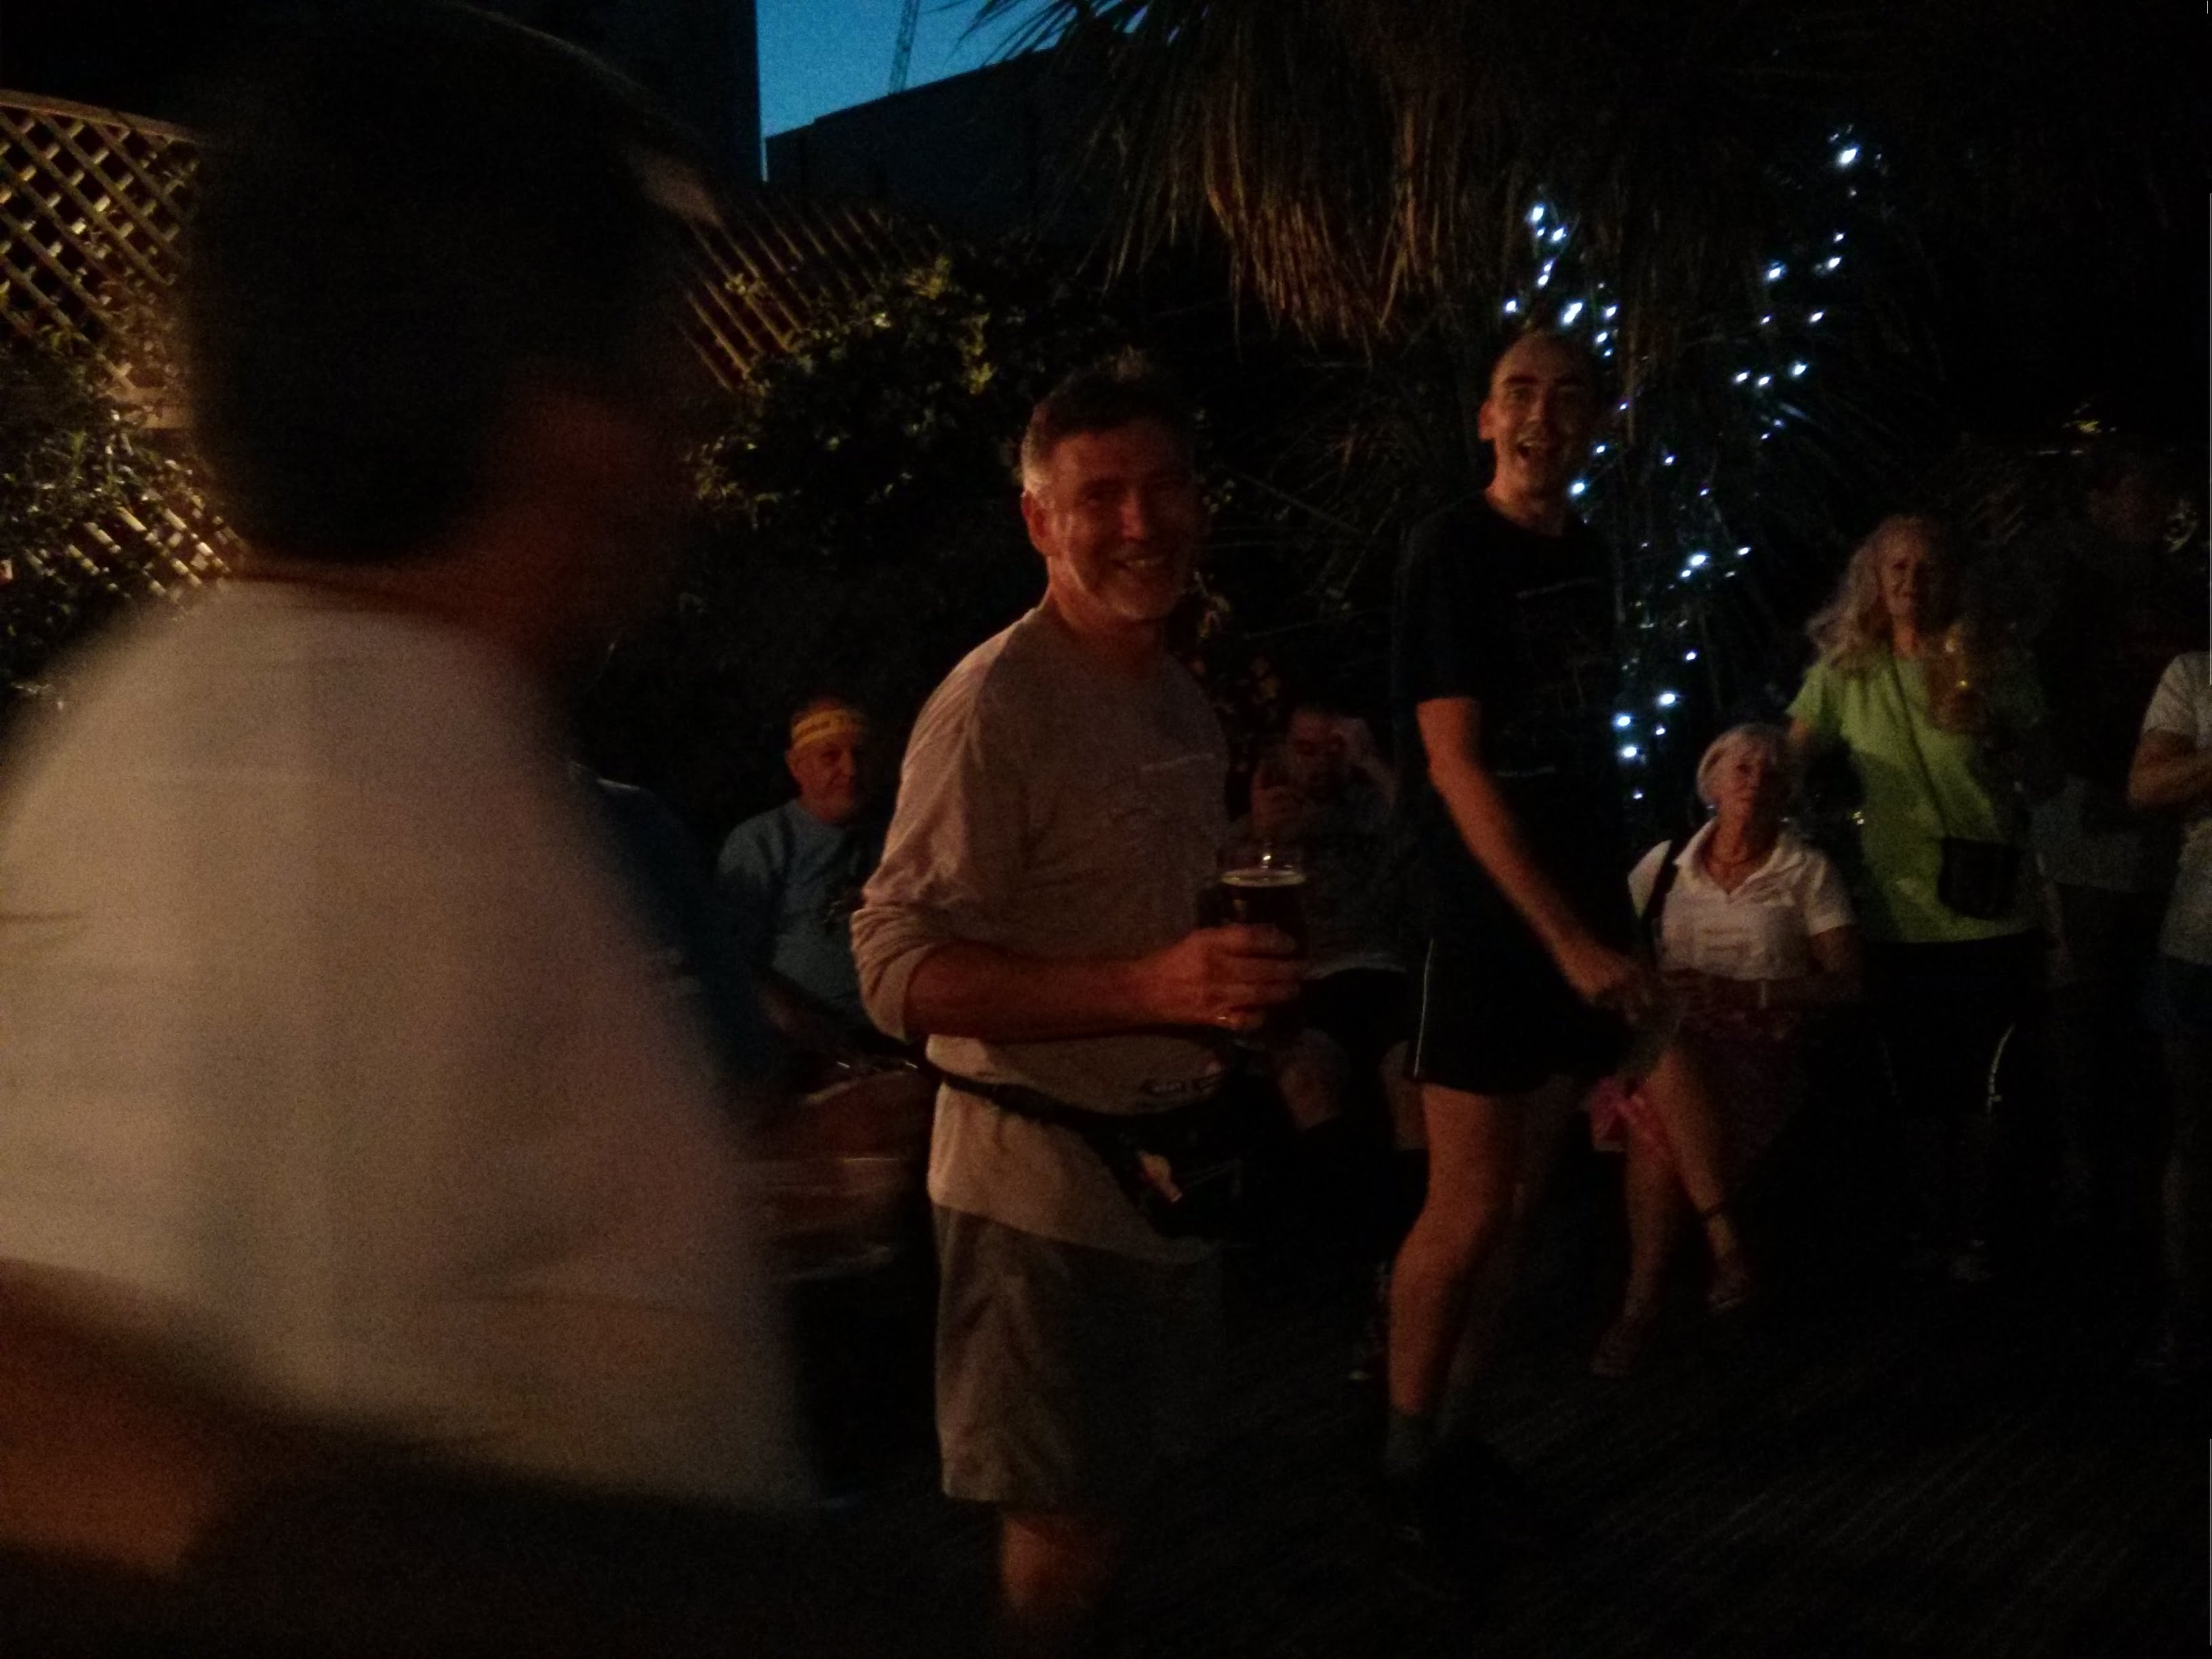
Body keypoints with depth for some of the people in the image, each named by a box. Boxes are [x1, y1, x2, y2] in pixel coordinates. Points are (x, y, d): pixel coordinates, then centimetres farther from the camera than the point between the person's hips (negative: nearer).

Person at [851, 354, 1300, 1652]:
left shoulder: (1189, 705, 9)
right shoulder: (995, 703, -17)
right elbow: (902, 967, -25)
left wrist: (1247, 1005, 8)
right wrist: (1154, 987, -34)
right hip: (1042, 1182, -7)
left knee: (1126, 1486, 20)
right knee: (1069, 1529, 4)